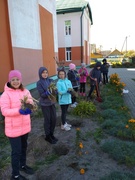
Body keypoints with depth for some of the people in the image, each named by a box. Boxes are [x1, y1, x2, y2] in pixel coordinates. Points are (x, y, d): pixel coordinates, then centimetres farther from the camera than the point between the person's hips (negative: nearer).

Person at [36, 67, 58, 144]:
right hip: (45, 104, -5)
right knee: (47, 120, 6)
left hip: (52, 102, 5)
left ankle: (51, 134, 32)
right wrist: (47, 93, -35)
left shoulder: (50, 80, 1)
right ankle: (47, 136, 26)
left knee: (54, 119, 11)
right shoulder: (39, 83, -13)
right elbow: (42, 95, -16)